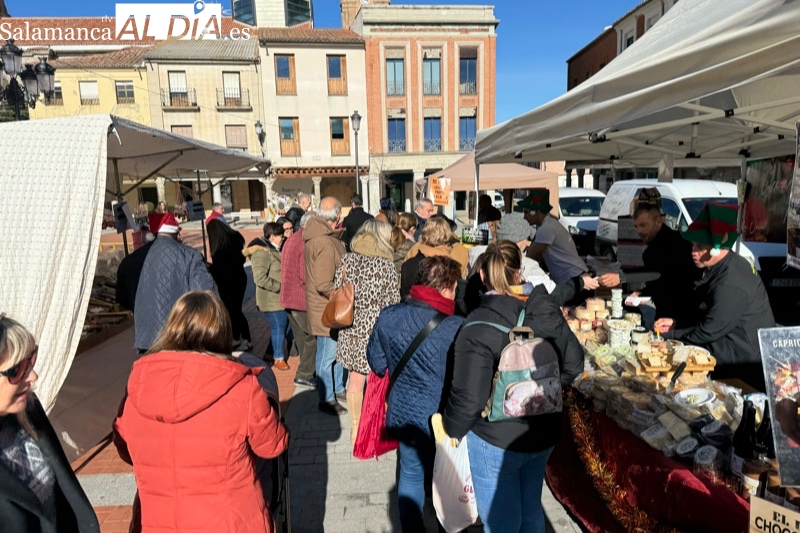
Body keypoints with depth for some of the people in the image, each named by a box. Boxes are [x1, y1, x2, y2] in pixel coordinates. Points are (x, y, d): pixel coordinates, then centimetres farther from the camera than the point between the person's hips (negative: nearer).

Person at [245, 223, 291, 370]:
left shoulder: (274, 250, 14)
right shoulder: (261, 252, -18)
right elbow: (260, 278, -26)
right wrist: (280, 287, -21)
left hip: (280, 297, 9)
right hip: (272, 299, -9)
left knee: (283, 325, 15)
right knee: (278, 327, -1)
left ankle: (274, 352, 32)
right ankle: (278, 358, 15)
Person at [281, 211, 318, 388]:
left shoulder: (290, 240, 13)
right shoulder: (306, 242, -17)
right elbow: (306, 276, -20)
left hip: (289, 297, 10)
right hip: (301, 298, -10)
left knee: (302, 337, 17)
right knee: (313, 336, -2)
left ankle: (307, 372, 26)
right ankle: (304, 375, 3)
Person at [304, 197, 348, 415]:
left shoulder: (318, 234, 6)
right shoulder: (325, 243, -25)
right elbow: (324, 285, -26)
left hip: (330, 307, 10)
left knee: (337, 349, 22)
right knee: (328, 354, 5)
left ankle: (338, 388, 39)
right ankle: (327, 399, 21)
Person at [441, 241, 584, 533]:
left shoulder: (480, 326, -24)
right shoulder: (546, 311, -6)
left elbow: (469, 396, -24)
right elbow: (574, 363, 5)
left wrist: (452, 427, -5)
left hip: (496, 441, -5)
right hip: (544, 433, 6)